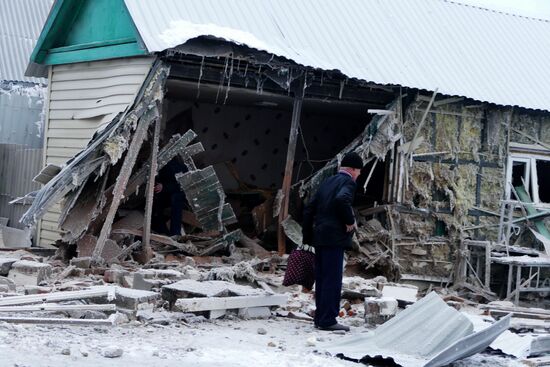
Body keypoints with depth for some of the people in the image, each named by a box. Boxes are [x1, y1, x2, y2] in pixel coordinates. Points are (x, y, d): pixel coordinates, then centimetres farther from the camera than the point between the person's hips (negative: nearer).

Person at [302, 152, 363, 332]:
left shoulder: (327, 182, 19)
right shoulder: (348, 182, -5)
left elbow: (309, 209, 19)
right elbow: (342, 199, -29)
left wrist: (307, 237, 21)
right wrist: (350, 221, -14)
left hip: (320, 236, 8)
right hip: (335, 237, -8)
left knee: (322, 279, 13)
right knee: (332, 280, -6)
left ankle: (320, 317, 18)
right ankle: (327, 320, -7)